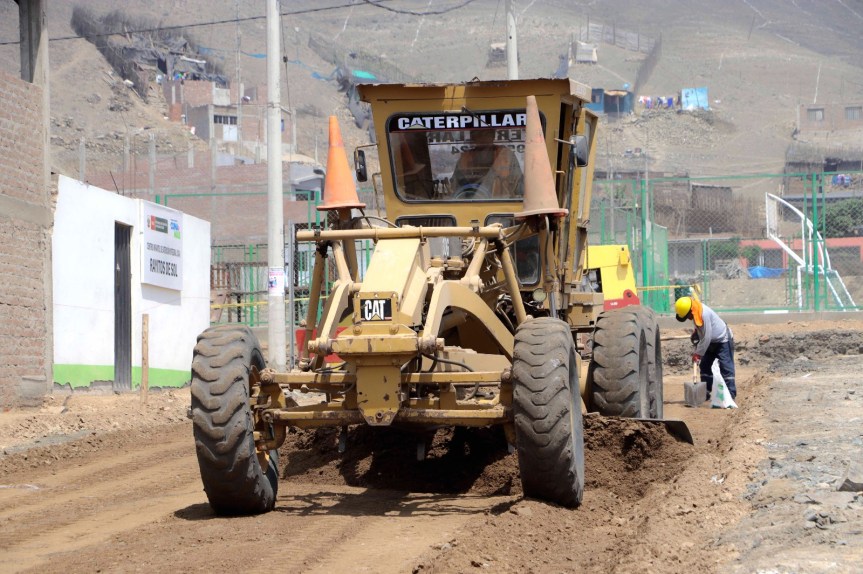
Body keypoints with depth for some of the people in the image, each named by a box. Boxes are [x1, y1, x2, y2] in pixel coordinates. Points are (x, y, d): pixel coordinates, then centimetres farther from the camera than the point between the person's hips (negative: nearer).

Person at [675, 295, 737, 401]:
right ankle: (706, 392, 11)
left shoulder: (704, 314, -32)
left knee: (726, 368, -10)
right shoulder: (697, 312, -5)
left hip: (723, 341, -10)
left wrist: (698, 353, -21)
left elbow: (706, 338, -28)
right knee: (704, 366, 7)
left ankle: (731, 393, -8)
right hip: (712, 342, 10)